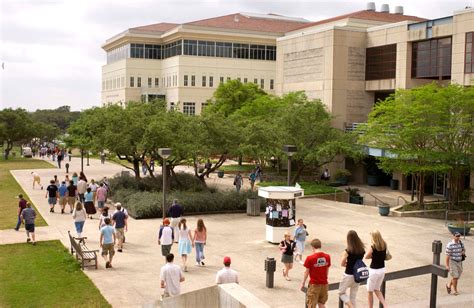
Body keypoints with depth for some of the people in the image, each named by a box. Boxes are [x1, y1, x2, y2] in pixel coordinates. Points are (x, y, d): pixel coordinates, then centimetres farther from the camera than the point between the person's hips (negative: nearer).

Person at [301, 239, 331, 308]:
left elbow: (307, 272, -8)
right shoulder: (327, 257, -4)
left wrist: (303, 283, 7)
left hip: (314, 284, -4)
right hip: (324, 284, 4)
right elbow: (327, 270, 7)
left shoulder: (310, 258, -17)